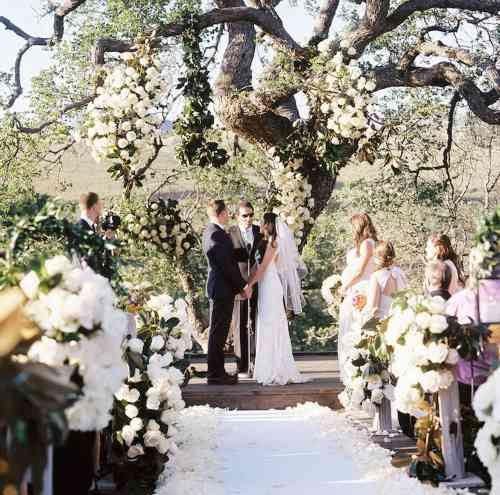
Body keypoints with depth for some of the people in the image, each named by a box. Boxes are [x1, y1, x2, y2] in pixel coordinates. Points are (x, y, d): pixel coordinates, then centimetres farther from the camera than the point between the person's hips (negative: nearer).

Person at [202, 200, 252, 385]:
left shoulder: (212, 231, 15)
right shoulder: (216, 234, -18)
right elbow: (226, 265, -21)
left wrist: (240, 285, 16)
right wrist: (243, 285, -13)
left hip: (221, 288, 10)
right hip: (222, 289, -10)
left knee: (219, 332, 14)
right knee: (218, 332, -5)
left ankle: (217, 371, 21)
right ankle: (215, 374, 1)